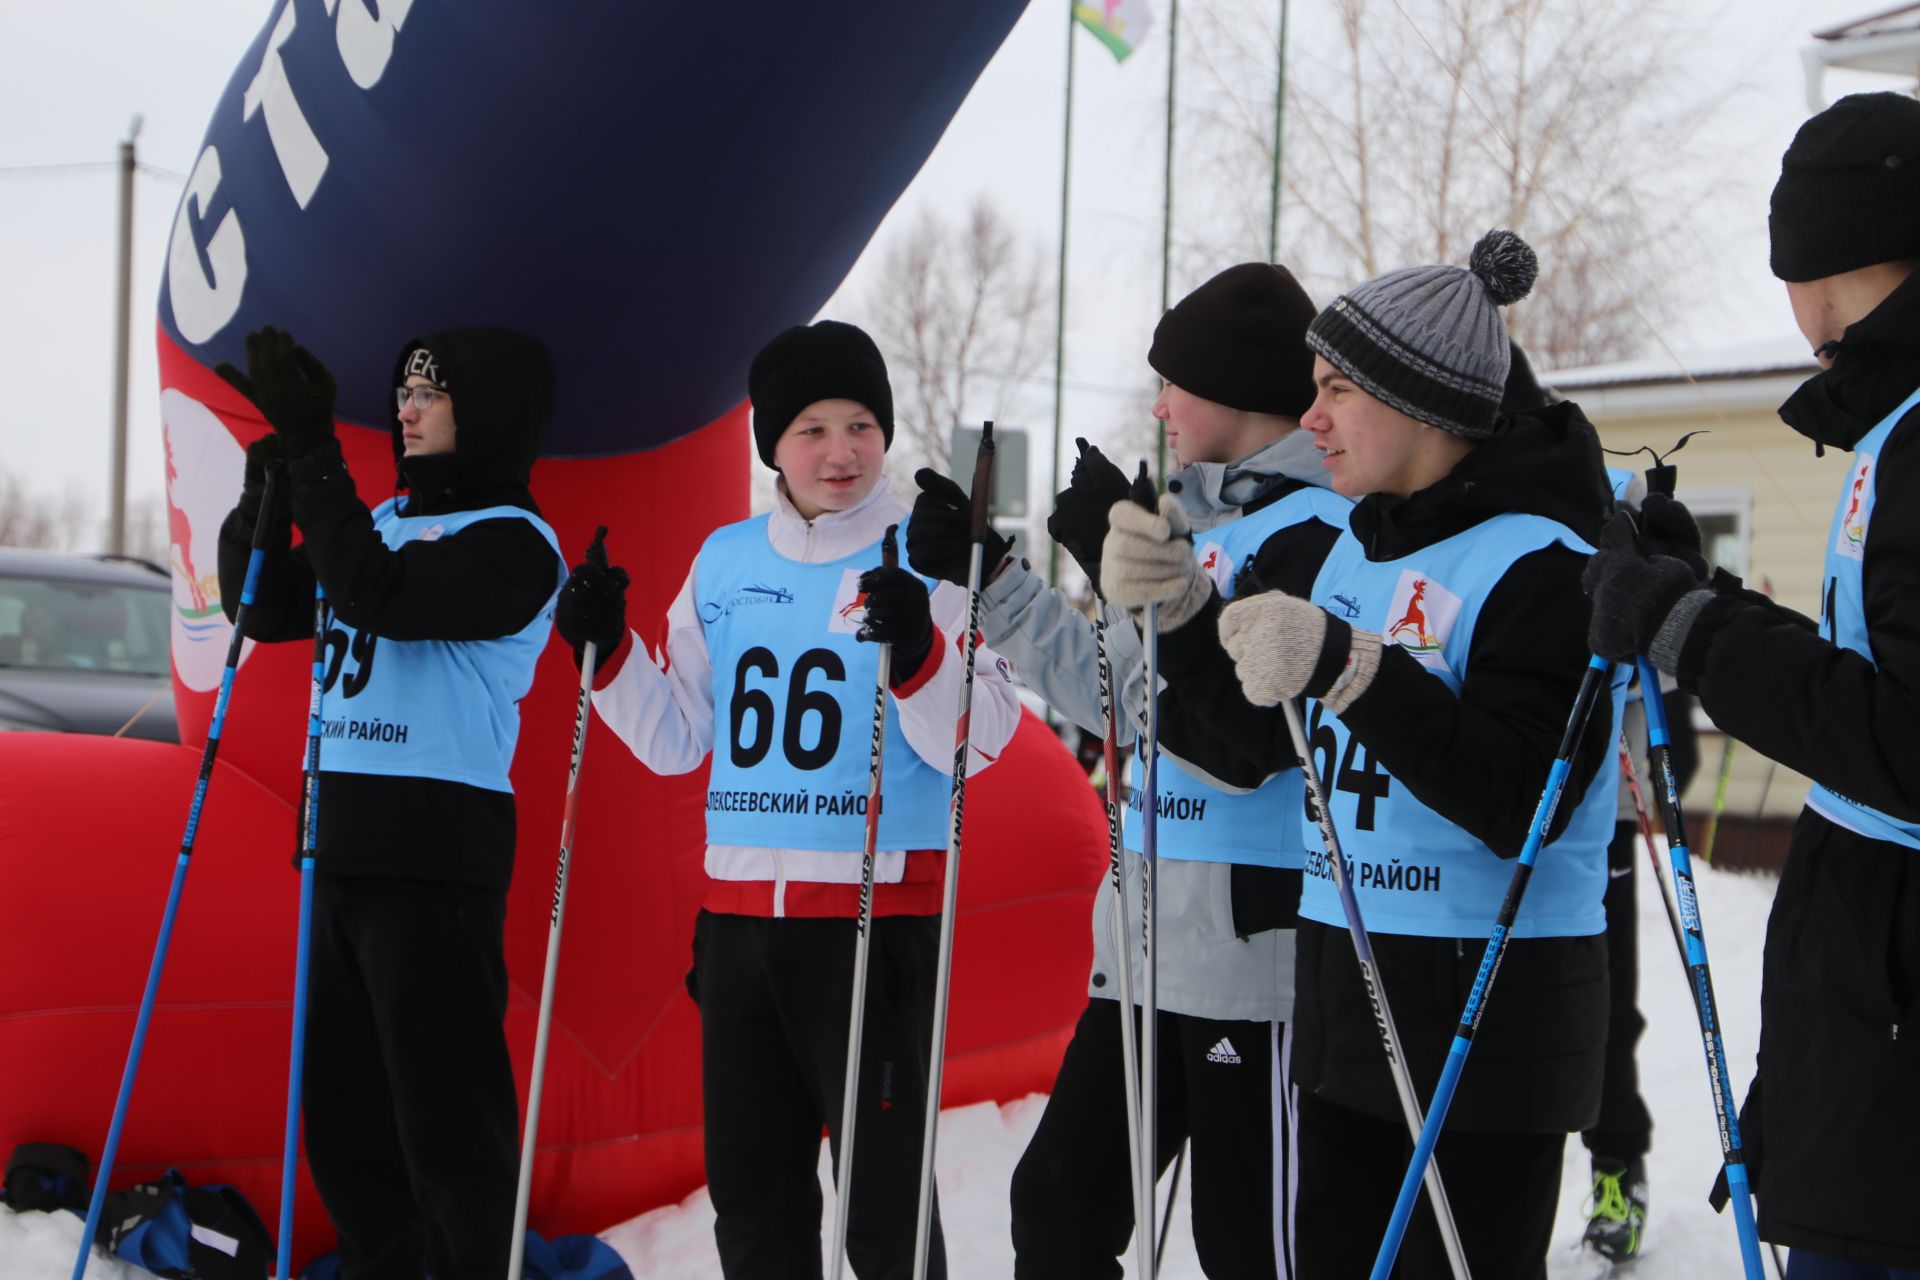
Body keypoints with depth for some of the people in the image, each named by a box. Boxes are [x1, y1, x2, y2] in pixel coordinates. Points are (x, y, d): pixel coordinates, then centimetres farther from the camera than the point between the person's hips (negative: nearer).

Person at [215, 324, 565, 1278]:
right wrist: (267, 489, 2)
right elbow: (267, 610, 17)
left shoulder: (513, 540, -9)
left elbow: (378, 595, -23)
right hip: (341, 841, 8)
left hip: (437, 852, -8)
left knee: (444, 1113, -6)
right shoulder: (385, 519, 16)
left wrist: (313, 451, -22)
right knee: (343, 1110, 14)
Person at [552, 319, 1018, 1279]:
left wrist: (919, 654, -28)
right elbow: (676, 740, 15)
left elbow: (978, 744, -12)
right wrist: (606, 652, 2)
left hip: (876, 914, -5)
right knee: (749, 1191, 14)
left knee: (882, 1194, -1)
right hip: (738, 909, 5)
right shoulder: (725, 561, 10)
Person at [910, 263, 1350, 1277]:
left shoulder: (1316, 526, -14)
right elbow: (1116, 696, 21)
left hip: (1254, 939, -9)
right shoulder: (1199, 517, 15)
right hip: (1149, 932, 9)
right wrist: (986, 577, 18)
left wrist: (1136, 577, -23)